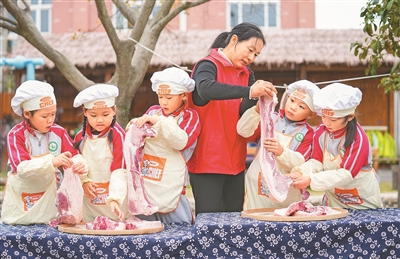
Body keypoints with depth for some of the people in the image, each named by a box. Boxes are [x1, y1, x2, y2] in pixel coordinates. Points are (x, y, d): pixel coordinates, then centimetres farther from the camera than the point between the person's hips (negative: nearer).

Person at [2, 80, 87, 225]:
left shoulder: (59, 132, -2)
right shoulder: (16, 135, -13)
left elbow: (74, 155, -5)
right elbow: (21, 168, -25)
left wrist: (80, 163, -30)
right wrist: (52, 162, -40)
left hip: (49, 200, 2)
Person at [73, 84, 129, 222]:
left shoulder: (118, 135, -12)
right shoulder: (81, 137, 3)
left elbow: (120, 170, -18)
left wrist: (115, 198, -28)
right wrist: (83, 182, -7)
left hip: (115, 198, -4)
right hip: (90, 199, 4)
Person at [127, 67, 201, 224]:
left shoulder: (189, 116, 0)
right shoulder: (153, 112, 9)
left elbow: (182, 142, -18)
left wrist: (160, 121, -26)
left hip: (171, 186, -4)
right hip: (145, 183, 4)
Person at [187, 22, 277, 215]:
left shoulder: (246, 75, 13)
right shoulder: (208, 65, -7)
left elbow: (243, 112, 0)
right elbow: (205, 89, -31)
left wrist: (256, 96, -22)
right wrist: (249, 91, -40)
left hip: (235, 161, 7)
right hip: (207, 160, -7)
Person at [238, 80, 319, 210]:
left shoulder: (307, 133, 0)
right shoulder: (272, 118, 2)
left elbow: (300, 163, -12)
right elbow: (243, 131, -10)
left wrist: (281, 152, -30)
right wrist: (258, 110, -25)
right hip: (257, 184, 1)